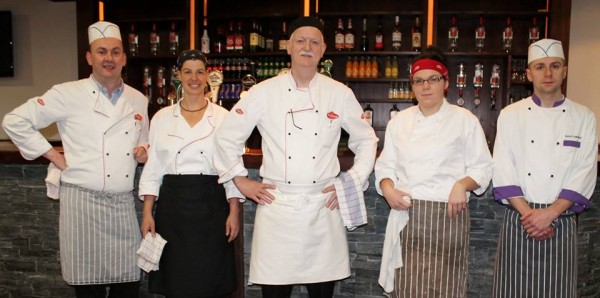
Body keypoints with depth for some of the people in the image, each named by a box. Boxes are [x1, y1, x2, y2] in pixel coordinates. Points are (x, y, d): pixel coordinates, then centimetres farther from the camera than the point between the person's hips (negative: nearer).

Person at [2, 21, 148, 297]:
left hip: (123, 203, 4)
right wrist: (53, 155, -5)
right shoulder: (68, 94, -3)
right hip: (83, 200, -4)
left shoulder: (138, 100, 10)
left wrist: (144, 150, 2)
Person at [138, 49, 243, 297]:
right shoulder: (162, 118, 6)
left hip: (211, 205, -1)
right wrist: (147, 213, 1)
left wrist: (234, 213, -5)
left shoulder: (223, 117, 2)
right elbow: (152, 168, 6)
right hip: (172, 205, 2)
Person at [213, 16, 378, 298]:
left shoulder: (340, 94, 4)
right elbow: (227, 137, 4)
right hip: (277, 207, -1)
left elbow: (366, 140, 12)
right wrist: (241, 181, 1)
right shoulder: (263, 92, 0)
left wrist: (353, 183, 5)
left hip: (323, 207, 1)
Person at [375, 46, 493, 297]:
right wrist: (388, 189, -7)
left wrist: (462, 184, -16)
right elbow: (386, 165, 11)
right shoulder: (399, 121, 10)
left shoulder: (464, 120, 3)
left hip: (448, 214, -2)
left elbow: (482, 167, 3)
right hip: (406, 216, 2)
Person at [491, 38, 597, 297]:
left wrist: (550, 213, -14)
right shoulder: (511, 115, 2)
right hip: (518, 218, 0)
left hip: (561, 221, 1)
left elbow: (584, 174, -3)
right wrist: (528, 212, -14)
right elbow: (503, 171, -4)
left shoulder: (583, 117, 4)